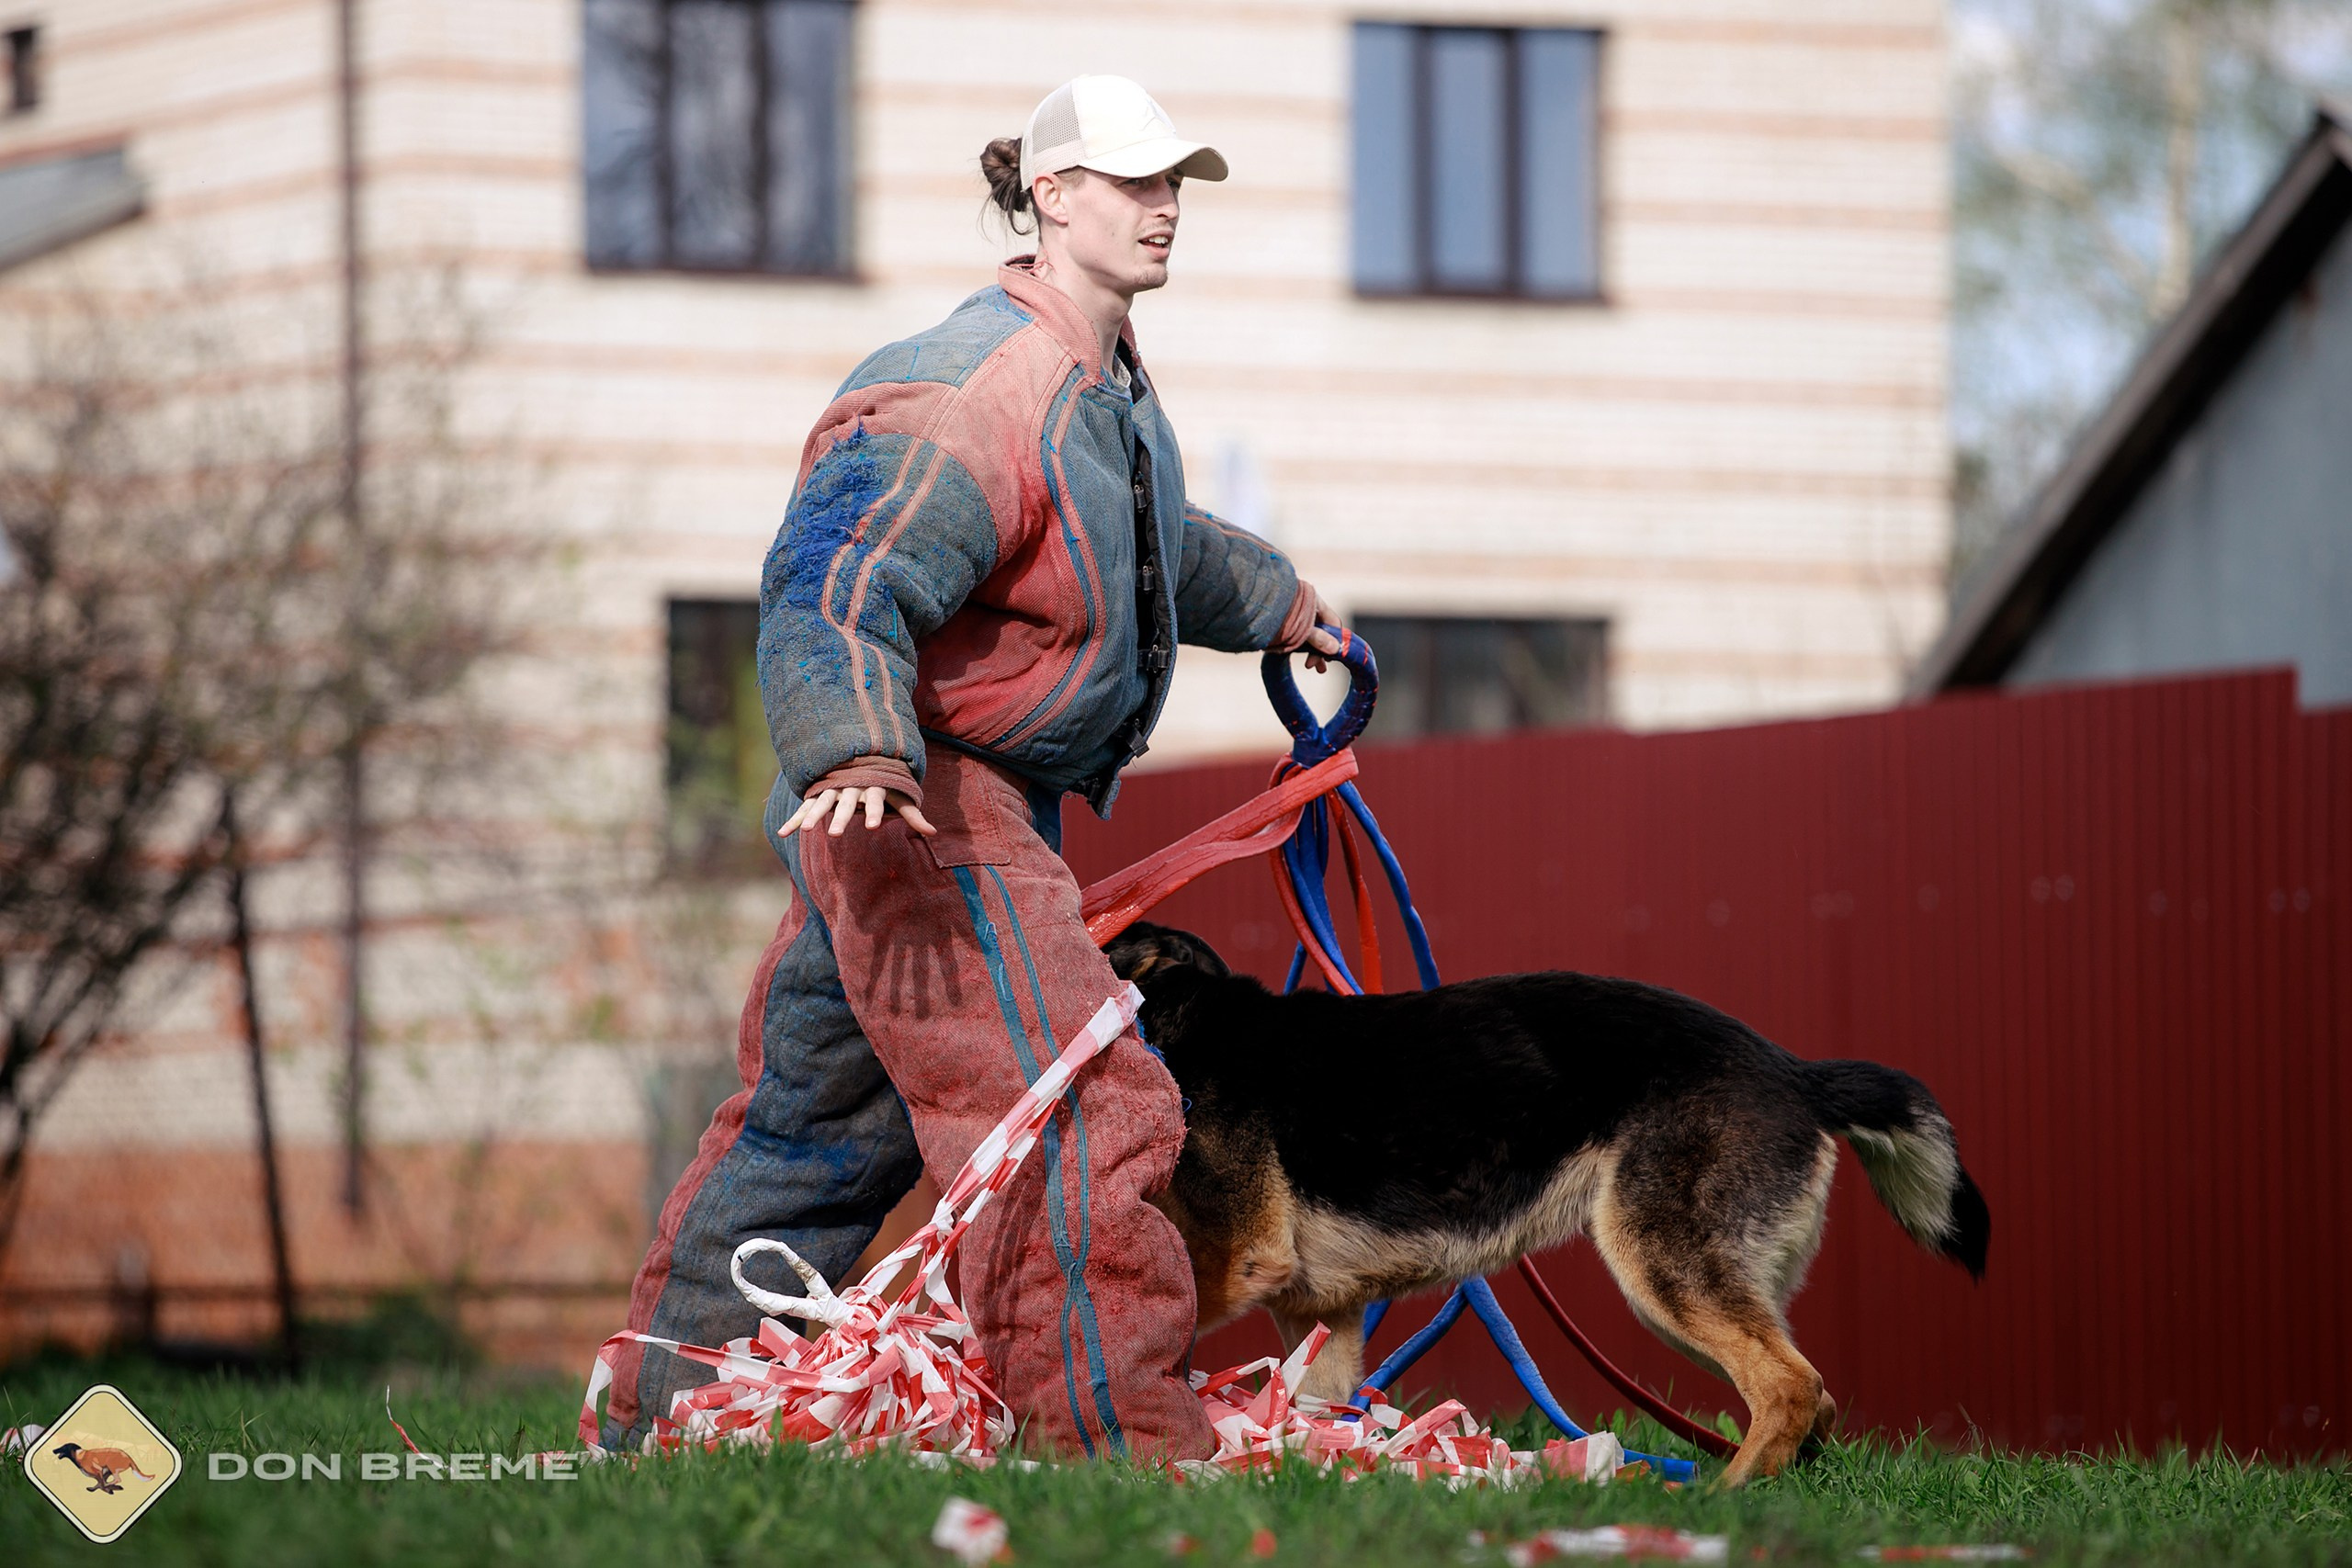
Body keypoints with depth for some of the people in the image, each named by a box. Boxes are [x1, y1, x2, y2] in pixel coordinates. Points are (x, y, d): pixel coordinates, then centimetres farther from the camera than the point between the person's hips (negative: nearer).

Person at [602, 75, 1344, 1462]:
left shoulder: (1110, 387, 13)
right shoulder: (975, 399, -21)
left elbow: (1158, 548, 37)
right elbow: (835, 593, -32)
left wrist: (1276, 601, 54)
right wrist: (857, 752, -50)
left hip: (992, 808, 11)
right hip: (917, 804, -11)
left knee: (816, 1124, 17)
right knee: (1079, 1118, -18)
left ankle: (660, 1428, 27)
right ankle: (1130, 1455, -21)